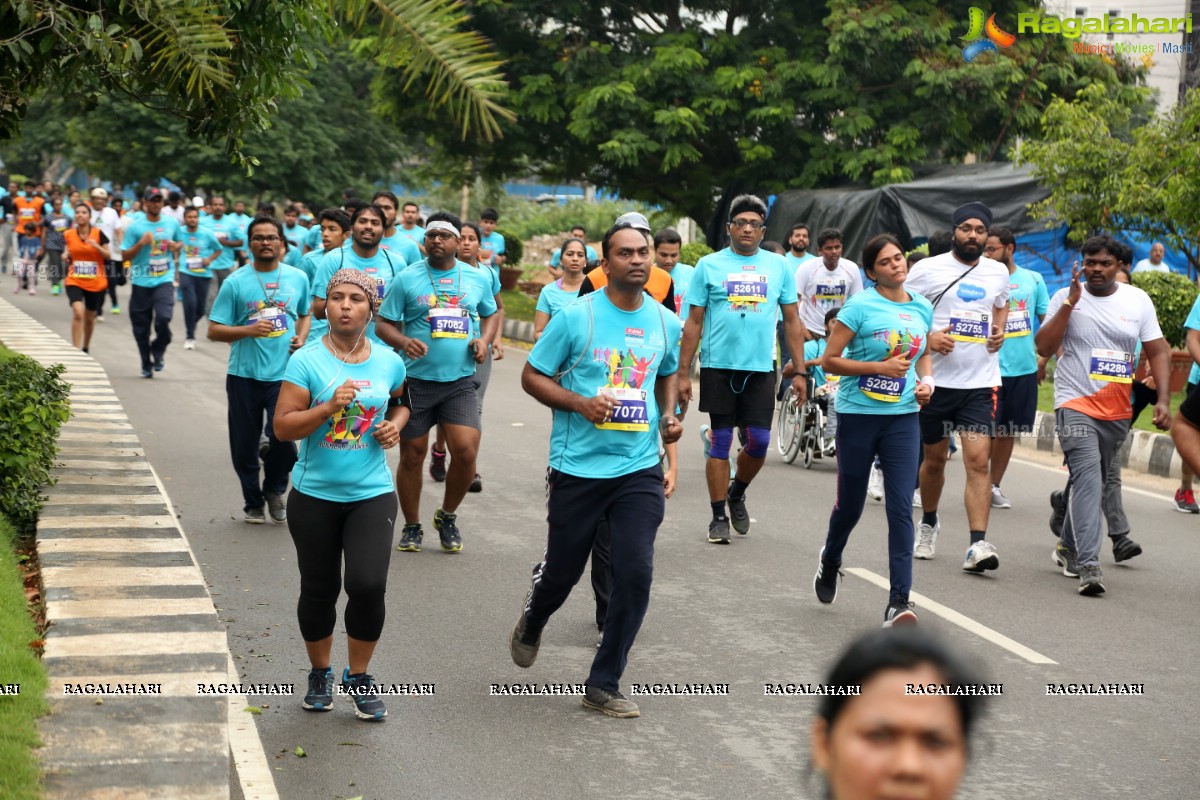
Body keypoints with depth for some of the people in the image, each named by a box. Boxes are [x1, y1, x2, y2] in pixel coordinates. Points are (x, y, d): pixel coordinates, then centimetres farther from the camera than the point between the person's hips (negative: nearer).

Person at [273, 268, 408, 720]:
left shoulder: (389, 362, 1)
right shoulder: (306, 361, -8)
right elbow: (283, 427, -12)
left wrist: (395, 425, 1)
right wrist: (329, 407, -25)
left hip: (372, 494, 1)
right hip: (314, 495, -1)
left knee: (368, 585, -12)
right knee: (319, 590, 10)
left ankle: (359, 676, 11)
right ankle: (320, 673, 34)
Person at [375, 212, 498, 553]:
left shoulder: (478, 278, 6)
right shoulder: (407, 278, -2)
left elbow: (491, 313, 21)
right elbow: (384, 324, 0)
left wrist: (484, 340, 1)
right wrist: (403, 341, -21)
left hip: (461, 381, 1)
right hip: (416, 380, -1)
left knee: (465, 451, -12)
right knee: (412, 456, 6)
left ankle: (447, 517, 14)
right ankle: (412, 527, 24)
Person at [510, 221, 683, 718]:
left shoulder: (665, 322, 4)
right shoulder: (575, 316, -8)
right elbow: (532, 377, -3)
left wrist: (669, 415, 3)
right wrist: (580, 403, -18)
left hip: (640, 469, 3)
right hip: (578, 468, -2)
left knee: (636, 574, -6)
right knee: (562, 571, 11)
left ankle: (604, 685, 9)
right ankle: (530, 626, 47)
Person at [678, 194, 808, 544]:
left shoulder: (779, 266, 7)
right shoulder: (709, 265, 2)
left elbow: (793, 321, 9)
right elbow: (693, 322, 2)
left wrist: (799, 371, 3)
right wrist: (682, 373, -2)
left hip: (761, 368, 2)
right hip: (718, 367, -1)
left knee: (759, 442, 0)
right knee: (720, 442, 3)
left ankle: (736, 494, 28)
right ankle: (719, 516, 13)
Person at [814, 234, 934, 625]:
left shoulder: (923, 308, 7)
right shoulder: (860, 306, -9)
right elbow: (830, 360, -10)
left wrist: (927, 381, 3)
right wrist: (880, 367, -19)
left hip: (903, 417, 3)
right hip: (859, 414, -3)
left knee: (901, 508, -7)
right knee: (850, 504, 11)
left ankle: (899, 601, -7)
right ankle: (830, 561, 43)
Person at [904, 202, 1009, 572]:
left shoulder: (998, 272, 9)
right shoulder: (928, 269, -2)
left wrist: (999, 331, 8)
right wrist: (927, 337, -17)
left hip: (981, 381, 1)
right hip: (936, 378, -1)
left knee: (978, 460, -12)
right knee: (935, 458, 13)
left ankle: (978, 544, -16)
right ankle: (928, 523, 39)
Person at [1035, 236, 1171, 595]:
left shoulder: (1138, 300, 5)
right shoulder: (1065, 297, -1)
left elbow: (1158, 352, 7)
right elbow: (1044, 347, -10)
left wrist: (1162, 399, -4)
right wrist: (1070, 303, -17)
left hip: (1117, 410, 4)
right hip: (1075, 403, -4)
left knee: (1094, 481, 15)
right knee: (1088, 475, -20)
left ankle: (1069, 545, 36)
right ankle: (1088, 565, -26)